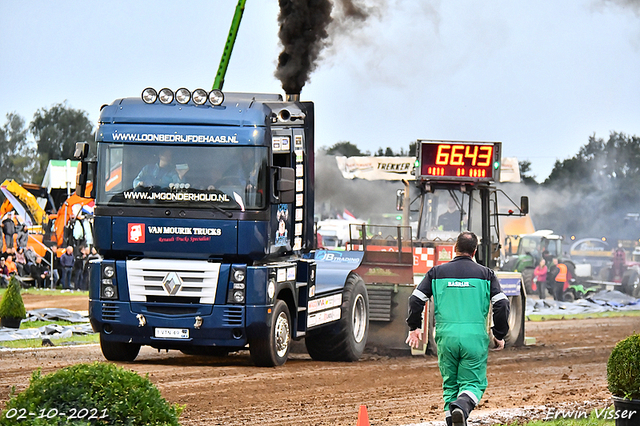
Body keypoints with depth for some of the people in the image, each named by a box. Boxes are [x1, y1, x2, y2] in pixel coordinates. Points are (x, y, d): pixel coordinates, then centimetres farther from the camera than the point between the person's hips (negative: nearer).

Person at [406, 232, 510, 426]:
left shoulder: (437, 272, 8)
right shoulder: (485, 274, 6)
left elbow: (416, 299, 6)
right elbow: (501, 304, 0)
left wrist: (414, 327, 20)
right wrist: (499, 335, 11)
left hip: (446, 337, 1)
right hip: (475, 337, -1)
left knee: (450, 384, 13)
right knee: (473, 382, 3)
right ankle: (462, 405, -28)